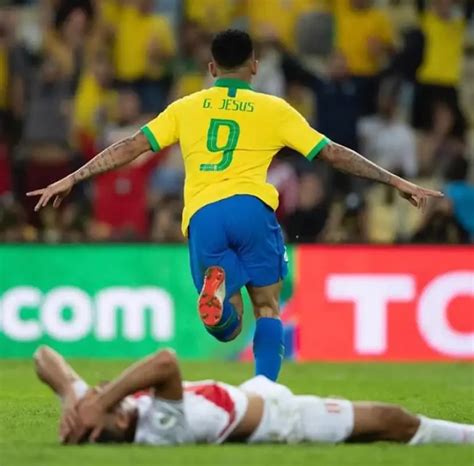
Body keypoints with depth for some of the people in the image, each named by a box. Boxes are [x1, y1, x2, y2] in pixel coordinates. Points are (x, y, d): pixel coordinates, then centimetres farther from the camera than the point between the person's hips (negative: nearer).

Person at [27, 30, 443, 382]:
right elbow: (334, 154, 15)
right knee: (268, 309, 13)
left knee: (229, 327, 5)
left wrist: (70, 180, 23)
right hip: (250, 206, -2)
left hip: (202, 215, 2)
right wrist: (398, 183, 21)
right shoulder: (273, 110, 15)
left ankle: (217, 288, -31)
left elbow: (131, 147, 16)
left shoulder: (186, 108, 20)